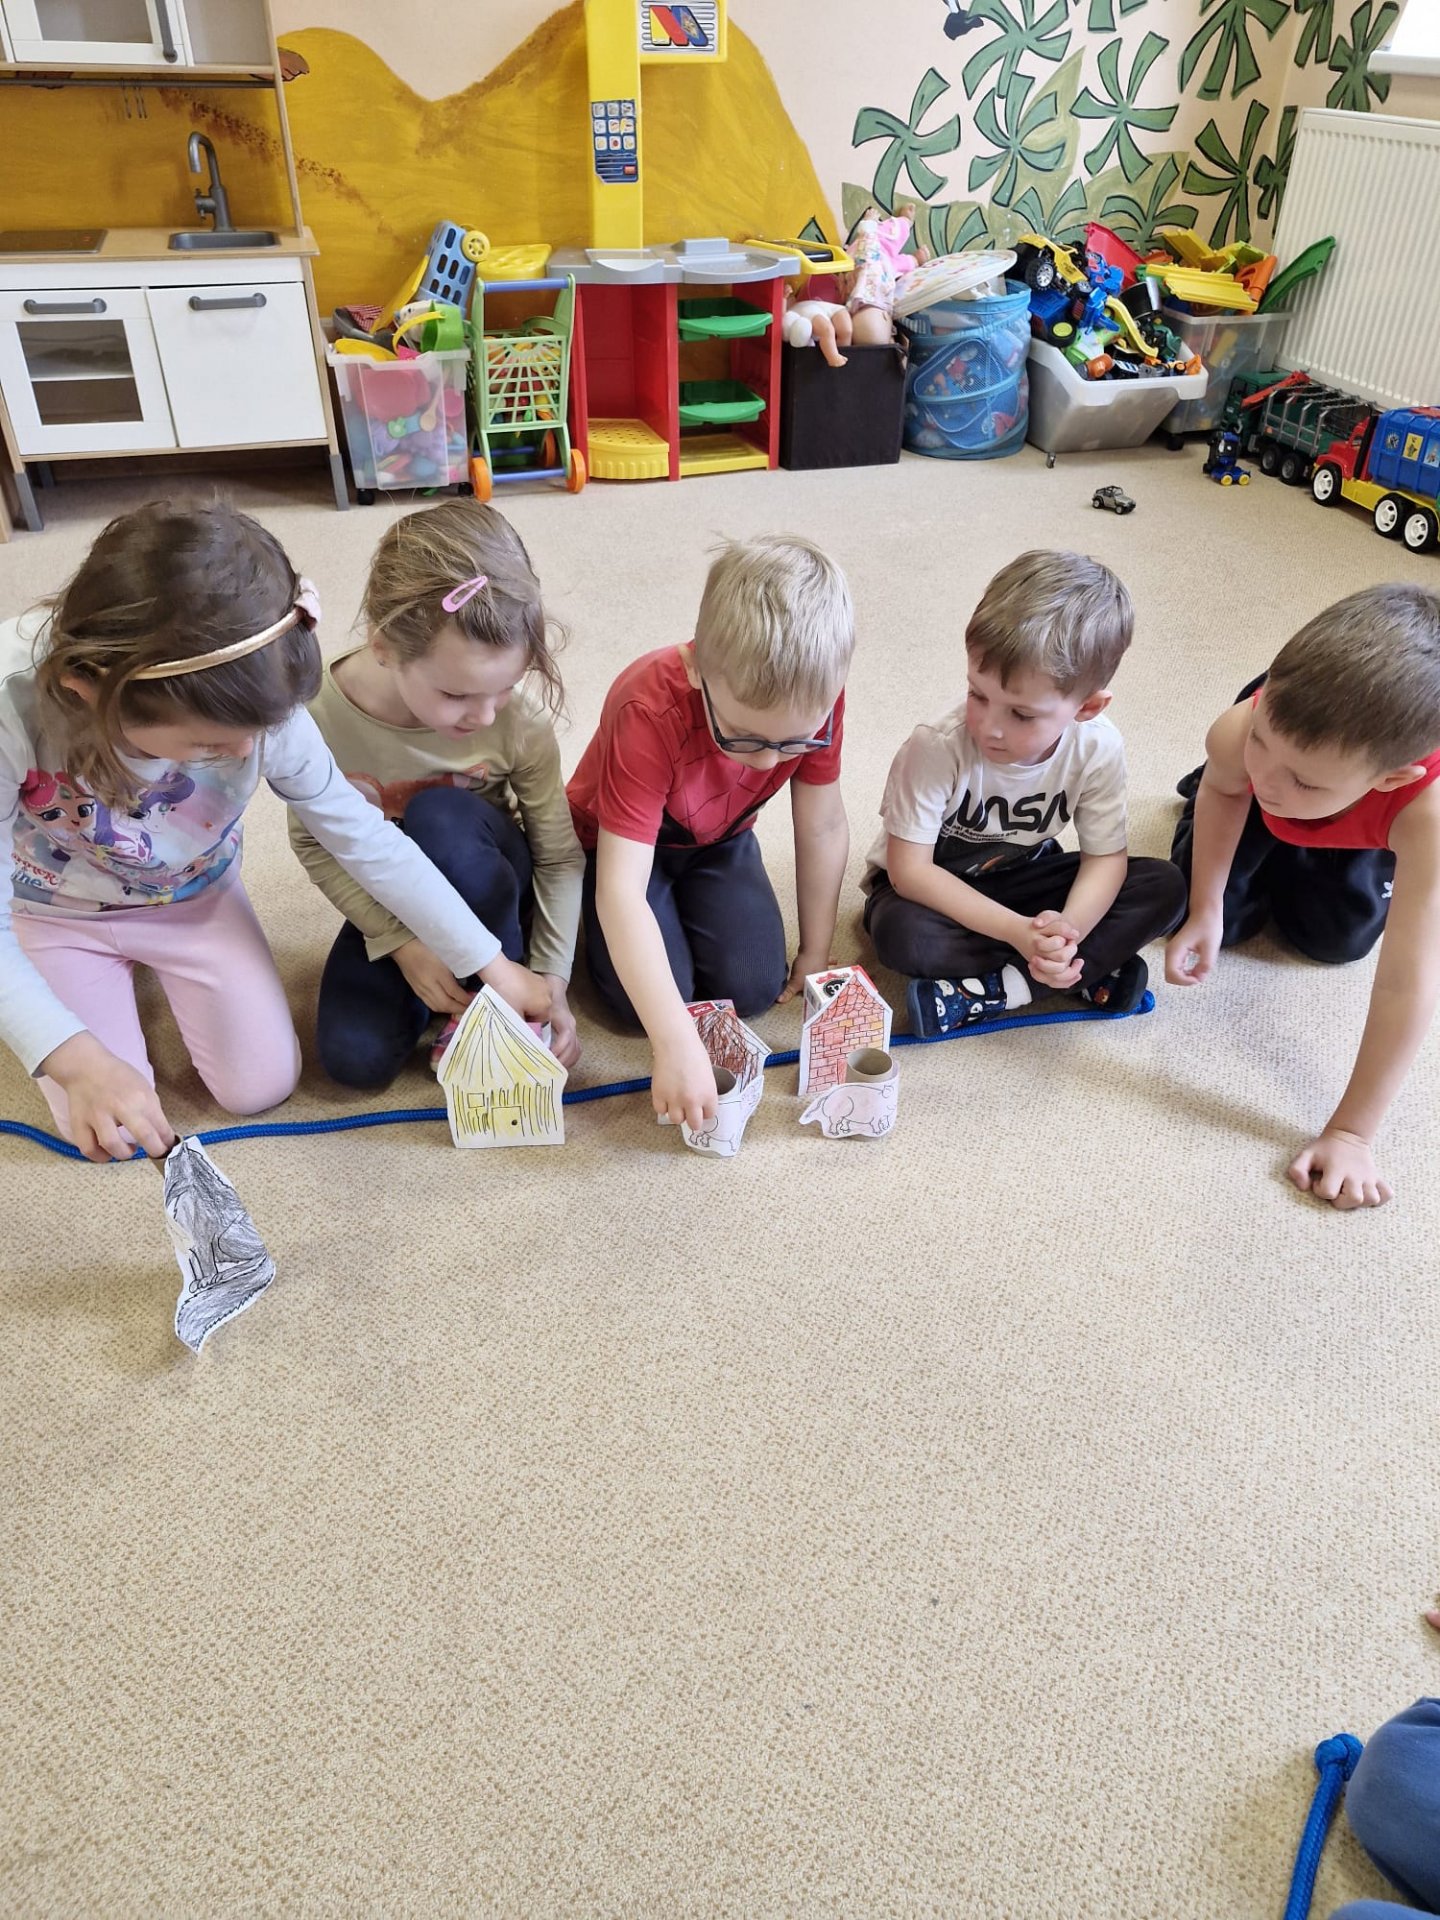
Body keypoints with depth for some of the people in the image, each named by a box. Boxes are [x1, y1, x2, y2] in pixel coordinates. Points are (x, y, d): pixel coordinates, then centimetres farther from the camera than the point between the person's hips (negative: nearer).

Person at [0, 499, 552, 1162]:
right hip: (55, 912, -1)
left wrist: (491, 964, -18)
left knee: (263, 1085, -1)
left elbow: (366, 840, -22)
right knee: (107, 1132, -5)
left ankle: (164, 975, 26)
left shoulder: (256, 705, -33)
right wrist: (78, 1060, -47)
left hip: (196, 897, 2)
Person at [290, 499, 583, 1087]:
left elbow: (559, 855, -15)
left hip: (488, 886, 0)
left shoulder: (519, 715, -26)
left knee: (442, 816, -36)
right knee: (354, 1059, -20)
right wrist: (401, 941, -19)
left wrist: (551, 980, -21)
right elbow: (313, 843, -10)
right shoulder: (318, 715, -26)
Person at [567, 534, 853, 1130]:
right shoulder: (650, 713, -41)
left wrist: (815, 955, -5)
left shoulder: (813, 702, -28)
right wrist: (677, 1044, -50)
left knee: (753, 987, -13)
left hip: (718, 840, 4)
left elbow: (822, 828, -13)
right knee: (643, 996, -21)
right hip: (621, 841, -3)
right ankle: (593, 925, 11)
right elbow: (623, 887, -44)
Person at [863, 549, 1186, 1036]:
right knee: (901, 933, -38)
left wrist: (1068, 928, -35)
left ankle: (992, 987, -21)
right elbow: (908, 869, -30)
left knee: (1164, 888, -14)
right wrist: (1019, 932, -37)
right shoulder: (937, 746, -32)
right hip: (934, 887, -3)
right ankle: (1091, 970, -21)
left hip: (1021, 877, 4)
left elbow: (1106, 857, -13)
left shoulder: (1097, 748, -20)